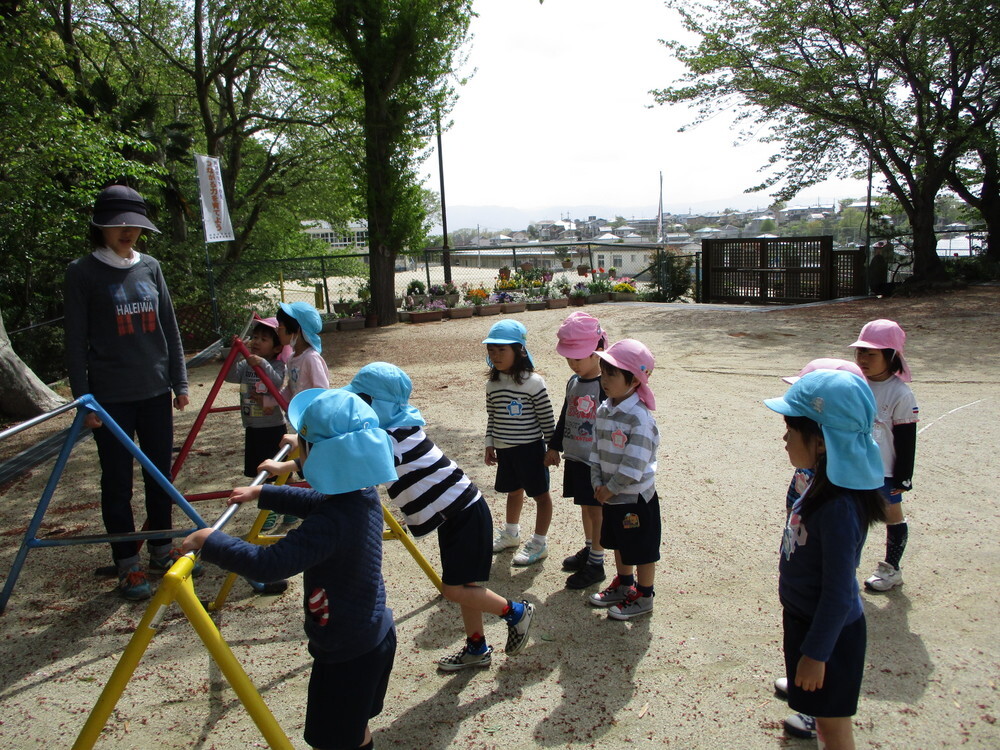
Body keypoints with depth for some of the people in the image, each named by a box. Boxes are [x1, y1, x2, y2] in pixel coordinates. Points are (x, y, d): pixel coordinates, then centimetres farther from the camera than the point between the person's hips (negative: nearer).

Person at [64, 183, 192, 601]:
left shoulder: (150, 267, 7)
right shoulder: (82, 273, -4)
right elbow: (75, 342, -5)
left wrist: (179, 382, 9)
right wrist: (84, 400, -8)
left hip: (155, 392, 4)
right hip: (111, 397, -4)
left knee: (160, 475, 12)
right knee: (118, 482, 5)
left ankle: (162, 550, 29)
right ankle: (128, 566, 18)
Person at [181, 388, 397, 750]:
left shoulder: (331, 521, -33)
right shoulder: (364, 494, -3)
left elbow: (268, 564, -37)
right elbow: (315, 502, 17)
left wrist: (210, 541, -25)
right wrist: (262, 493, 20)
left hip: (346, 654, -9)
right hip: (374, 639, 9)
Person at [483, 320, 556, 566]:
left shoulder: (533, 382, -17)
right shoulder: (492, 384, 2)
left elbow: (547, 417, -12)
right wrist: (490, 443, 10)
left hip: (530, 448, -6)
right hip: (504, 449, 6)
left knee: (540, 494, 6)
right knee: (513, 491, 22)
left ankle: (539, 544, 18)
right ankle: (511, 533, 40)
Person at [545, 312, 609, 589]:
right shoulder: (573, 383, 7)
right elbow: (564, 417, 18)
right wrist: (555, 446, 22)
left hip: (597, 461, -7)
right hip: (574, 457, 8)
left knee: (597, 509, 3)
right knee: (585, 506, 20)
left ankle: (596, 563, 15)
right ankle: (588, 549, 37)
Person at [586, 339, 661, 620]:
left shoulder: (640, 418, -25)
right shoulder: (603, 410, 0)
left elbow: (633, 466, -27)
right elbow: (596, 449, 6)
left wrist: (610, 489, -17)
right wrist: (598, 484, -4)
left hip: (636, 498, -8)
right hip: (611, 495, 8)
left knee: (642, 551, 11)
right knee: (619, 545, 25)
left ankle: (644, 597, 29)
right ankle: (623, 585, 45)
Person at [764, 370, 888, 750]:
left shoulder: (839, 508, -32)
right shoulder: (822, 485, -4)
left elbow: (838, 592, -26)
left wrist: (815, 653, -18)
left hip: (828, 631, -8)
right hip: (804, 618, 8)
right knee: (824, 714, 27)